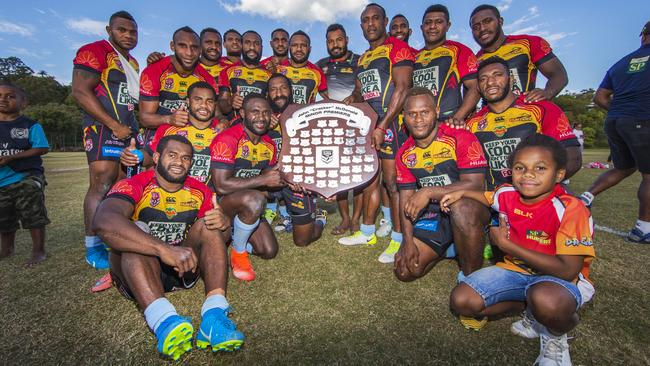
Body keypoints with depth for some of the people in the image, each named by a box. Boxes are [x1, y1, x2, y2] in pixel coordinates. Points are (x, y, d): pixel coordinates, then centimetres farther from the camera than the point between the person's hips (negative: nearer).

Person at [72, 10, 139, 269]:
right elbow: (80, 92, -12)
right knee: (102, 186, -11)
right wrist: (114, 126, -17)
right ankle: (93, 249, -3)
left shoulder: (132, 63, 23)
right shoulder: (94, 51, -2)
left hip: (129, 131, 8)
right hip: (104, 129, -8)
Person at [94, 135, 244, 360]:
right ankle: (164, 321, -47)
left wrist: (223, 225, -24)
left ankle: (214, 315, -35)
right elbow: (103, 222, -34)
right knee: (134, 231, -27)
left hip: (184, 268, 3)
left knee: (208, 224, -18)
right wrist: (164, 249, -46)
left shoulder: (200, 192, 0)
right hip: (134, 271, -2)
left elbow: (220, 238, 2)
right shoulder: (134, 186, -12)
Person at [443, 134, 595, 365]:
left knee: (546, 300, -42)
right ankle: (531, 307, 5)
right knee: (461, 301, -13)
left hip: (558, 279, -4)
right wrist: (461, 193, 3)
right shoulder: (508, 194, -6)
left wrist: (506, 245, -25)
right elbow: (486, 196, 21)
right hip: (516, 269, 5)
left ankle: (556, 336, -4)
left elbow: (568, 271, -26)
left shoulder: (571, 210, -22)